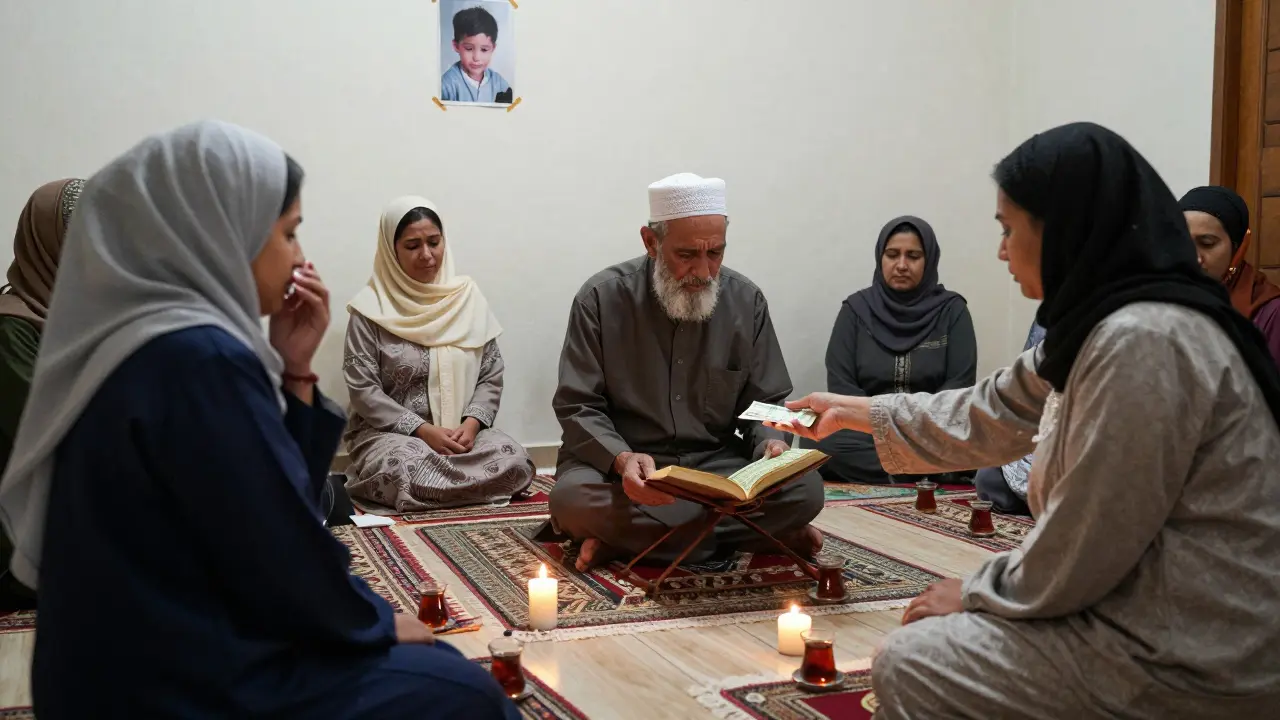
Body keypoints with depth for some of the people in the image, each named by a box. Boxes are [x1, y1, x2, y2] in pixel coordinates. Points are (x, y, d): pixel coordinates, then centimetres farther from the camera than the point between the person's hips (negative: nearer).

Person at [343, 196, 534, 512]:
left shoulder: (468, 297, 6)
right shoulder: (372, 309, -5)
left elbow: (491, 377, 6)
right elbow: (363, 390, -8)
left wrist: (471, 423, -13)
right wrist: (423, 430, -18)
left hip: (461, 432, 4)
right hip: (390, 433, -4)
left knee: (516, 463, -25)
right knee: (405, 470, -38)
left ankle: (422, 490, -6)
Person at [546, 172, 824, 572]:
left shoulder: (746, 301, 3)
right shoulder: (602, 298, -6)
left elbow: (766, 402, 9)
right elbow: (577, 408, -7)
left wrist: (771, 443, -16)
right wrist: (622, 459, -27)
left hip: (716, 465, 3)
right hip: (616, 465, -2)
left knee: (805, 490, -25)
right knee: (573, 498, -36)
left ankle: (624, 537, -19)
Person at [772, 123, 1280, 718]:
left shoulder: (1142, 342, -25)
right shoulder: (1096, 327, 8)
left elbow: (1088, 545, -23)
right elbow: (991, 414, 20)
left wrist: (976, 592, -7)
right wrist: (855, 411, 27)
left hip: (1191, 664, -10)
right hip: (1147, 614, 10)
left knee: (909, 667, -5)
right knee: (934, 638, 19)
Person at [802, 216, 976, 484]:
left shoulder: (952, 310, 6)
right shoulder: (856, 308, 7)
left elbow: (960, 384, -1)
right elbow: (840, 384, 0)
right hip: (867, 428, 2)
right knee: (817, 441, -33)